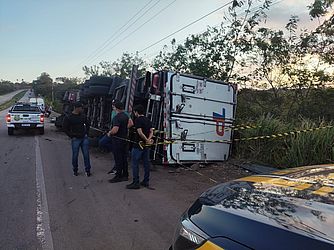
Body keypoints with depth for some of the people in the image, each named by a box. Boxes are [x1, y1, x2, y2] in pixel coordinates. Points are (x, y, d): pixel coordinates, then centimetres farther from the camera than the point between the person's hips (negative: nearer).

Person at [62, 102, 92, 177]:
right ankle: (75, 170, 22)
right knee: (75, 156, 5)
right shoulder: (68, 117, -5)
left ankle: (87, 170, 12)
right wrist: (72, 136, -8)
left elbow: (87, 124, 21)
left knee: (86, 155, 2)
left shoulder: (83, 116, 7)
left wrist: (86, 133, 10)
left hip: (84, 138, 3)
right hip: (75, 139, -3)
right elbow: (65, 128, -4)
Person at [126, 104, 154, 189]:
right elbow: (151, 131, 7)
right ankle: (146, 181, 19)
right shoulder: (148, 120, 12)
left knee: (135, 163, -1)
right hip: (146, 145, 8)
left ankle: (136, 183, 1)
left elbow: (140, 132, -22)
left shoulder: (138, 120, -12)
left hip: (138, 144, -8)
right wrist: (149, 139, -7)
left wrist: (146, 140, -13)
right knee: (146, 163, 12)